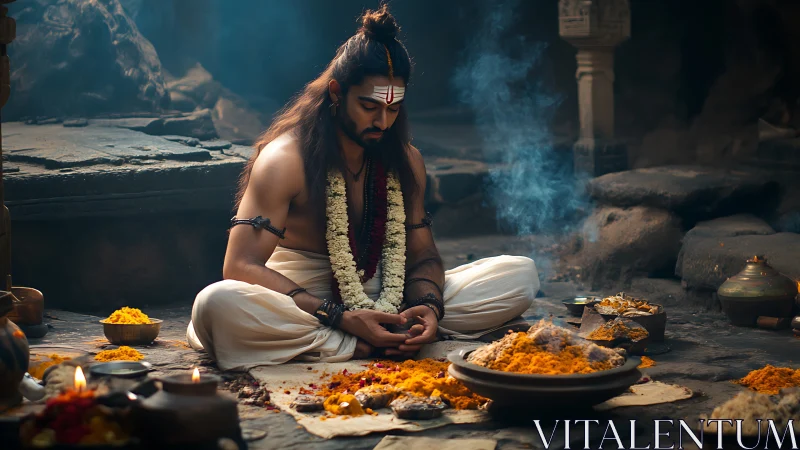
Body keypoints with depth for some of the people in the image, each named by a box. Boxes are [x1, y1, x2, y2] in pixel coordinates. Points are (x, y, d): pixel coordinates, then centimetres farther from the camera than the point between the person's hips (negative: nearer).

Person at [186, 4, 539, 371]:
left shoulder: (405, 160, 5)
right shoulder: (286, 159, -13)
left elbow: (421, 254, 10)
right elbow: (241, 266, -21)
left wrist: (429, 305, -17)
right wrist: (342, 319, -30)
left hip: (385, 304, 5)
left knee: (521, 275, -7)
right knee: (216, 304, -39)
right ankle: (363, 347, -28)